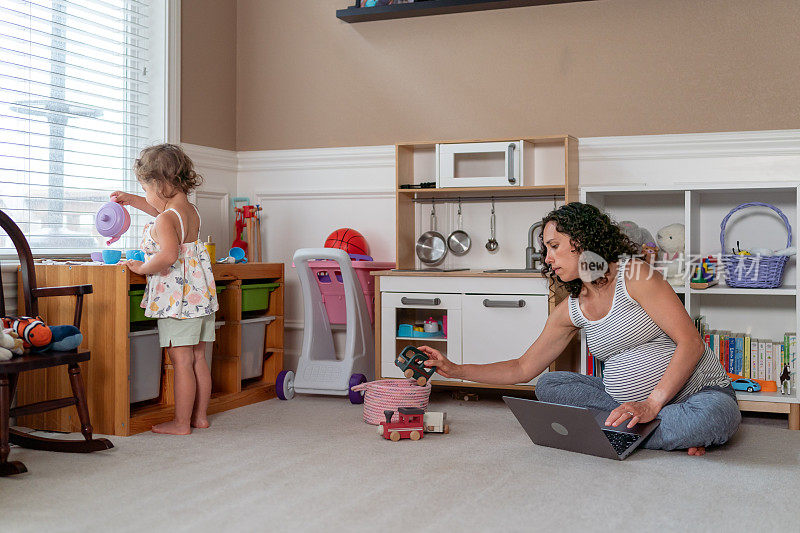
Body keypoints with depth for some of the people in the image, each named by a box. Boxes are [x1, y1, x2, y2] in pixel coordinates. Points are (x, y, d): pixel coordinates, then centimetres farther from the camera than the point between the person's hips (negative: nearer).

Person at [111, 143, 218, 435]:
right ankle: (200, 415, 23)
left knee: (182, 362, -2)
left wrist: (143, 268, -19)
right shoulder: (191, 211, 10)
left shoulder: (164, 221, -18)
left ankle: (181, 422, 5)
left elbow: (168, 255, -35)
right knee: (198, 359, 14)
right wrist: (132, 199, 36)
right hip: (201, 297, 9)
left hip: (177, 300, -9)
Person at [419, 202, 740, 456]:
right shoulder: (571, 309, 6)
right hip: (628, 396, 7)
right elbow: (524, 369, 11)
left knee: (715, 415, -39)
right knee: (548, 385, -7)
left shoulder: (633, 275, -14)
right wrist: (456, 370, 3)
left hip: (699, 392, -6)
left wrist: (651, 404, -26)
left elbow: (691, 343, -19)